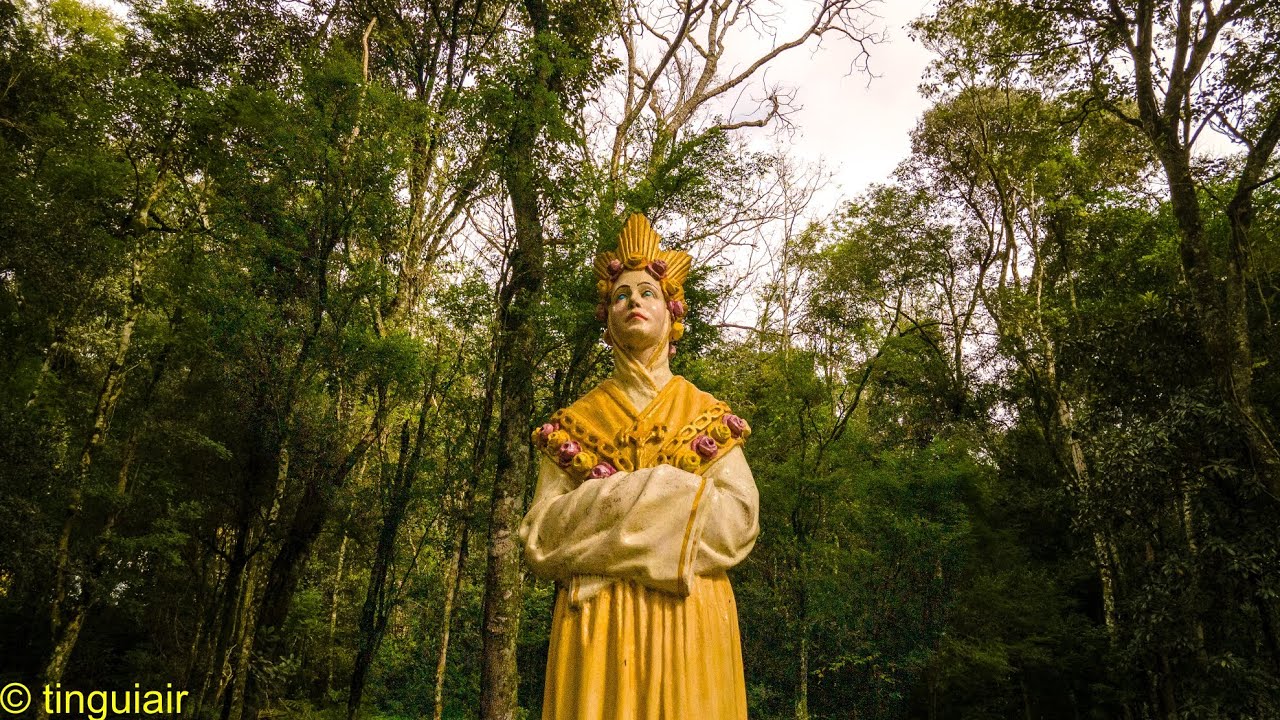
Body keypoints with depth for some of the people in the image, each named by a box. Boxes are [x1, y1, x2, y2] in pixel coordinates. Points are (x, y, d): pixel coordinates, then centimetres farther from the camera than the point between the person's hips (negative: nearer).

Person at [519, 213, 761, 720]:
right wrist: (663, 492, -11)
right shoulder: (575, 421, 10)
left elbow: (739, 515, -4)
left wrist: (604, 507, -11)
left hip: (689, 618, 0)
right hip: (596, 618, 0)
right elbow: (541, 534, 0)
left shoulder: (709, 415, 11)